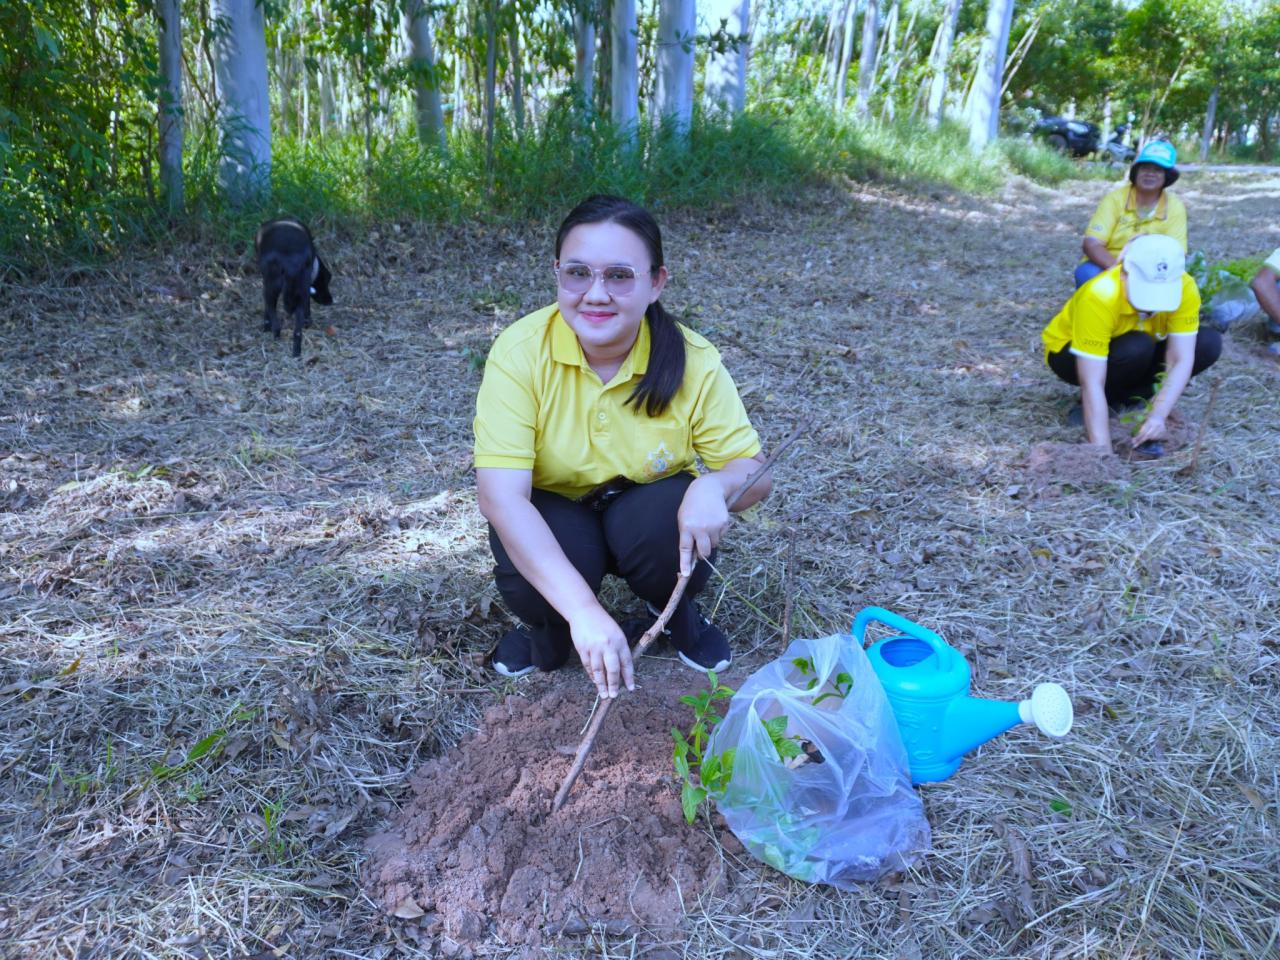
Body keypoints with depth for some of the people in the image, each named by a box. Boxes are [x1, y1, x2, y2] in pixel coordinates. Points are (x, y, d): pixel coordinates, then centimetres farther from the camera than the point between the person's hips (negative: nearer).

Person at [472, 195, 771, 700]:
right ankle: (549, 627, 6)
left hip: (643, 512, 2)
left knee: (668, 519, -32)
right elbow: (500, 494, -33)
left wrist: (714, 486, -41)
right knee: (525, 579, -32)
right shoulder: (520, 351, -26)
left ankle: (679, 614, 4)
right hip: (552, 518, -1)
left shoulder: (693, 361, -21)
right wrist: (583, 611, -44)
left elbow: (755, 473, -13)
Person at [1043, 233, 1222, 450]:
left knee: (1210, 343, -18)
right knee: (1136, 347, -35)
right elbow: (1092, 384, -40)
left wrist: (1158, 415, -42)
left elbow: (1181, 360, -26)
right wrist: (1102, 450, -45)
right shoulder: (1099, 296, -37)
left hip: (1137, 355, 5)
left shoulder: (1184, 288, -25)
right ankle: (1086, 408, -11)